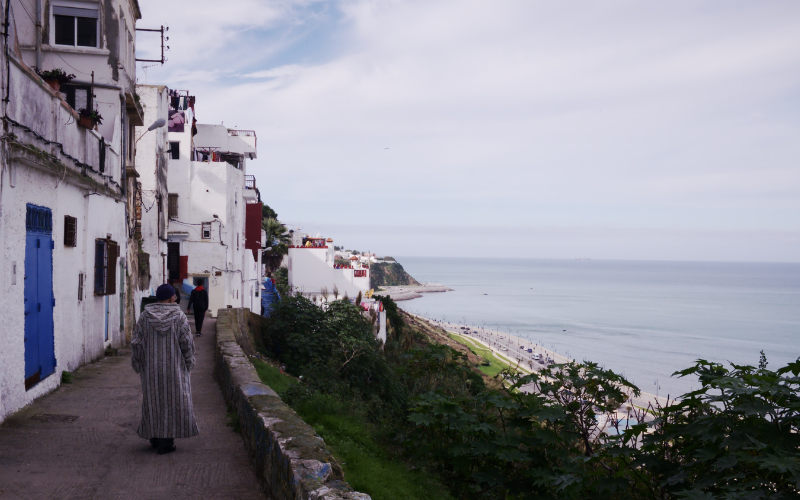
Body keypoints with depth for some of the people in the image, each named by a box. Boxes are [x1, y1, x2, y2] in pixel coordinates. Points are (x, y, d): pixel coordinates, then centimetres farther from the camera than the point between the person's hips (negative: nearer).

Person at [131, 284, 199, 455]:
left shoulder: (145, 316, -2)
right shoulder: (179, 316, -7)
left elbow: (136, 342, -2)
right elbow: (187, 342, -8)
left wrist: (138, 364, 9)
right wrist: (189, 363, 4)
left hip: (151, 367, 3)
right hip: (174, 366, -2)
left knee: (153, 400, 14)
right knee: (173, 401, 4)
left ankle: (154, 437, 22)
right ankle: (166, 441, 2)